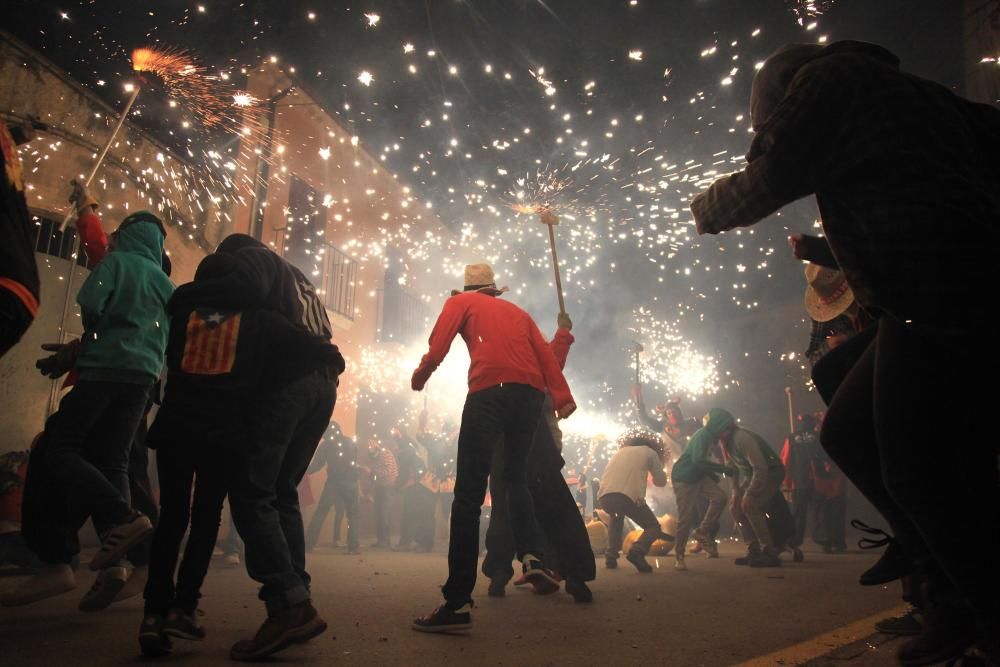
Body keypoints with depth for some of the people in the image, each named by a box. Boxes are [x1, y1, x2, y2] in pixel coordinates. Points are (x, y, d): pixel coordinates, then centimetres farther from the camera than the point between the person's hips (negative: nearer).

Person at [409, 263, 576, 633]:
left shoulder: (460, 302, 21)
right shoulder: (517, 312, 31)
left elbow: (439, 344, 1)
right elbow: (545, 353, 16)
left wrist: (421, 374, 12)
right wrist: (562, 397, 9)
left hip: (490, 390, -5)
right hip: (530, 392, 5)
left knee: (469, 492, -9)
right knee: (516, 476, 23)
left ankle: (458, 603, -15)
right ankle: (530, 555, 2)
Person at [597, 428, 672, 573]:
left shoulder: (620, 451, 32)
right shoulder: (650, 452, 22)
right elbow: (661, 481, 27)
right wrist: (659, 466, 47)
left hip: (604, 497, 5)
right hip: (629, 496, -4)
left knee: (616, 516, 39)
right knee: (653, 527, 18)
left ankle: (611, 555, 23)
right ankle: (637, 551, -13)